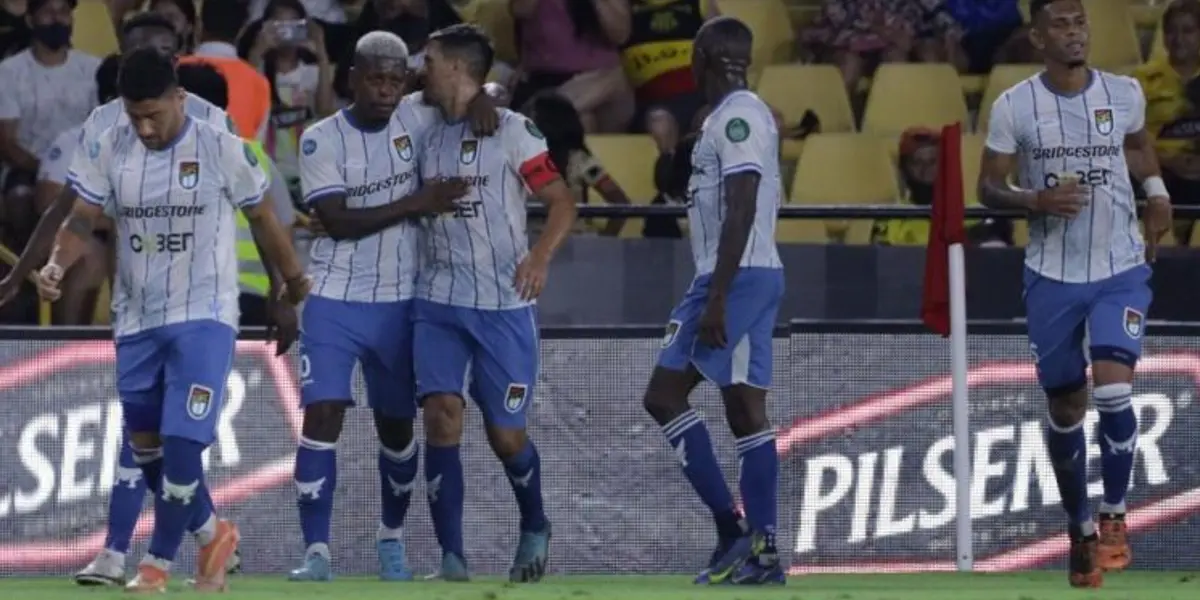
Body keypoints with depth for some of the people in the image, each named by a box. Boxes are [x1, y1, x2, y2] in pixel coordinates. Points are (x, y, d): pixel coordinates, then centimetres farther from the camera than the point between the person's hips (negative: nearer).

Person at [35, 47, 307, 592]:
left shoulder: (223, 150, -8)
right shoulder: (108, 150, 0)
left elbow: (264, 220, 4)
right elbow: (82, 219, 0)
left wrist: (294, 280, 15)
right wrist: (56, 264, -19)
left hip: (204, 317, -4)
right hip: (137, 320, 4)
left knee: (181, 441, -15)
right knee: (147, 447, 9)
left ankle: (158, 562, -3)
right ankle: (212, 533, 31)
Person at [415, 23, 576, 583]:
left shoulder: (512, 131, -5)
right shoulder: (427, 134, 11)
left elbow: (562, 202, -6)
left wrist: (540, 257, -23)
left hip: (503, 303, -4)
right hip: (438, 301, 4)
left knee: (505, 432, 3)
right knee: (441, 415, -14)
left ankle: (535, 529, 33)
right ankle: (451, 557, -13)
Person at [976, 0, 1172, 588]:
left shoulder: (1125, 93, -2)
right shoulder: (1013, 107, -6)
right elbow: (988, 188, -1)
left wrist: (1157, 192, 4)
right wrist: (1037, 200, -20)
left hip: (1120, 273, 0)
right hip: (1052, 278, 0)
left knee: (1113, 390, -20)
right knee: (1065, 408, 9)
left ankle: (1114, 513, 0)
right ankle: (1079, 528, 29)